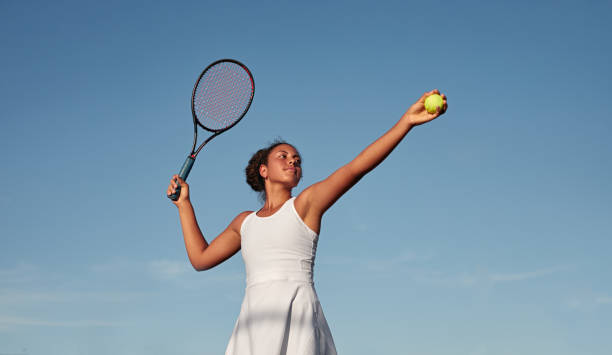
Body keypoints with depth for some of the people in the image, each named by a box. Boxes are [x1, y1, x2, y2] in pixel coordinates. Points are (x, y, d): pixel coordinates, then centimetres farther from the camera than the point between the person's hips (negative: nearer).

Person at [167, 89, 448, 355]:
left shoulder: (306, 203, 12)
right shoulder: (245, 221, 25)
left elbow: (356, 167, 1)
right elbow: (201, 258, 30)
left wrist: (407, 121, -10)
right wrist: (184, 202, 30)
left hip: (297, 319, -3)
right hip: (254, 324, 4)